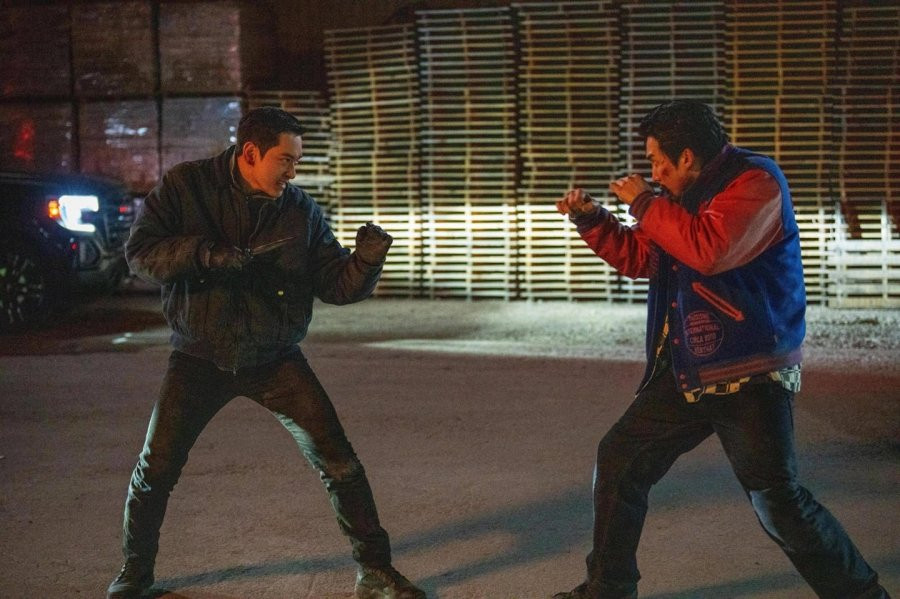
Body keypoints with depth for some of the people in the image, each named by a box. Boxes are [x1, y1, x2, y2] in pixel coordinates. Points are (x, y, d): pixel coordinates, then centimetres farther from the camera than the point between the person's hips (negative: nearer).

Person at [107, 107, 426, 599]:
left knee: (337, 462, -7)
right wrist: (207, 253, -27)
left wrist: (366, 261, -24)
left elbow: (335, 284, -3)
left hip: (274, 358, 1)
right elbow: (140, 252, -12)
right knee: (155, 470, 1)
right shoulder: (185, 186, -7)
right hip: (200, 357, -1)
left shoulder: (300, 209, -3)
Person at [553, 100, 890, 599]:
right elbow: (639, 258, 24)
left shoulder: (756, 182, -13)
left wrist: (644, 203, -18)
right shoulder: (687, 194, 12)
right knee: (618, 460, 10)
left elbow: (709, 250, -29)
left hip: (750, 377, -8)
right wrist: (591, 219, 11)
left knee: (775, 499, -14)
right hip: (684, 372, 9)